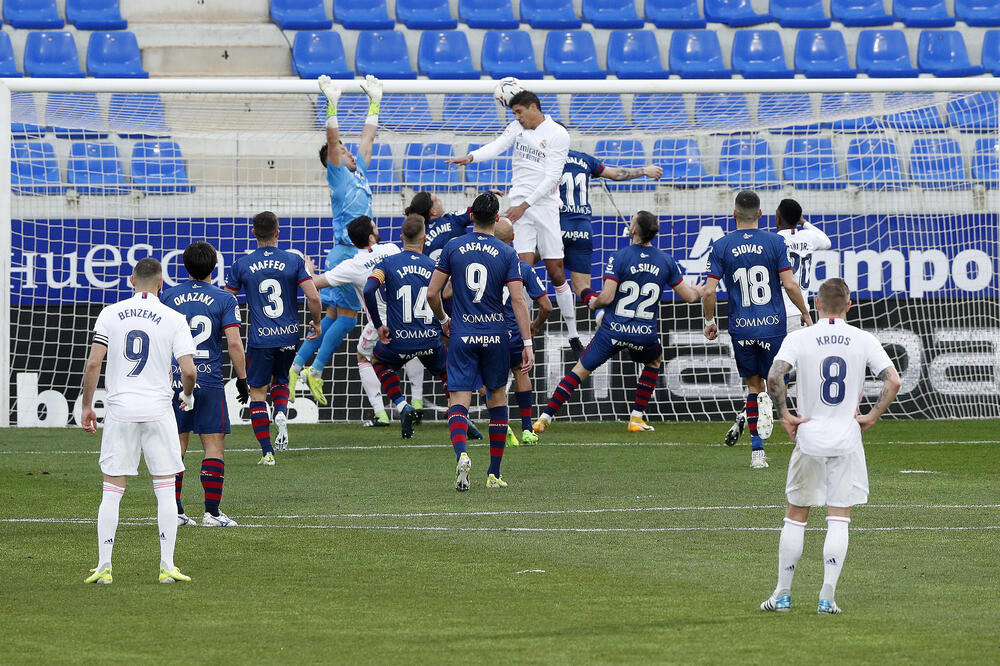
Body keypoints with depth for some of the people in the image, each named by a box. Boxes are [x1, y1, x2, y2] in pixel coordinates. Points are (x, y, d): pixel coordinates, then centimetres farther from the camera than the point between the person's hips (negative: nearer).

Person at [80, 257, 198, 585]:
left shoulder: (110, 314, 2)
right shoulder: (174, 319, -2)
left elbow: (93, 363, -3)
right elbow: (188, 370, -8)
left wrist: (87, 406, 7)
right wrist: (188, 395, 14)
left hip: (119, 410, 1)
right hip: (158, 410, -1)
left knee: (111, 492, 6)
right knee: (165, 490, 6)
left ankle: (103, 567, 2)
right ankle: (167, 566, 3)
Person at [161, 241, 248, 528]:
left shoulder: (168, 297, 4)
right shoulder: (225, 299, -3)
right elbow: (234, 343, -8)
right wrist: (242, 379, 2)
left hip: (174, 378, 3)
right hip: (209, 380, -3)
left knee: (177, 445, 8)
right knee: (214, 444, 1)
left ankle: (174, 510, 7)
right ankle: (212, 511, -3)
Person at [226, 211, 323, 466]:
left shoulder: (242, 265, -3)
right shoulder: (294, 261, -4)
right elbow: (313, 297, -8)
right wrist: (317, 323, 10)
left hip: (260, 338, -2)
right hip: (289, 335, 2)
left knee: (258, 392, 7)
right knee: (281, 381, 26)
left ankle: (267, 452, 1)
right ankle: (281, 413, -7)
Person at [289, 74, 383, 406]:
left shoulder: (359, 172, 16)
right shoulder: (338, 175, -4)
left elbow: (368, 136, 24)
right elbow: (332, 141, -15)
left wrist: (375, 102, 25)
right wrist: (332, 104, -21)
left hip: (358, 253, 8)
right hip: (346, 252, -8)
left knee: (334, 314, 8)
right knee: (346, 314, -8)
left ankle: (297, 366, 11)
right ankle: (315, 370, -4)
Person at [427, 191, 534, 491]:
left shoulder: (453, 248, 0)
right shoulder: (506, 253, -3)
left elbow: (432, 294, 1)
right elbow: (518, 300, -8)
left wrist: (443, 320, 20)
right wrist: (528, 343, -6)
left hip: (462, 334, 0)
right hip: (496, 336, 1)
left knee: (458, 400, -3)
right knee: (497, 396, 16)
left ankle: (461, 455, -32)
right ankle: (494, 473, 18)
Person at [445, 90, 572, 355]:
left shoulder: (558, 135, -5)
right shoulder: (518, 126, 9)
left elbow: (552, 177, -11)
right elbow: (498, 145, -7)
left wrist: (525, 205, -17)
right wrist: (471, 157, -28)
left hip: (546, 204, -2)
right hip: (520, 205, 2)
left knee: (556, 272, 0)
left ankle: (572, 329, 12)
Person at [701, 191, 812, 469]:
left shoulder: (721, 246, -1)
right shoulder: (775, 242, -3)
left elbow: (709, 291, -5)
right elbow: (790, 284, -8)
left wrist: (709, 321, 10)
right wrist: (805, 313, 7)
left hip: (741, 328, 1)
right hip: (772, 325, -1)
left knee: (753, 384, 13)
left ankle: (757, 451, 7)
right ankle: (768, 402, -24)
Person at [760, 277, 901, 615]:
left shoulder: (799, 338, -3)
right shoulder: (864, 340, 0)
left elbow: (774, 376, -17)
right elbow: (893, 381, -8)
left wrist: (785, 415, -6)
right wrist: (871, 417, 0)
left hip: (809, 437, 0)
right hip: (847, 440, 0)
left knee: (795, 516, 11)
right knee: (838, 519, 4)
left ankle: (782, 594, 14)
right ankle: (827, 597, -3)